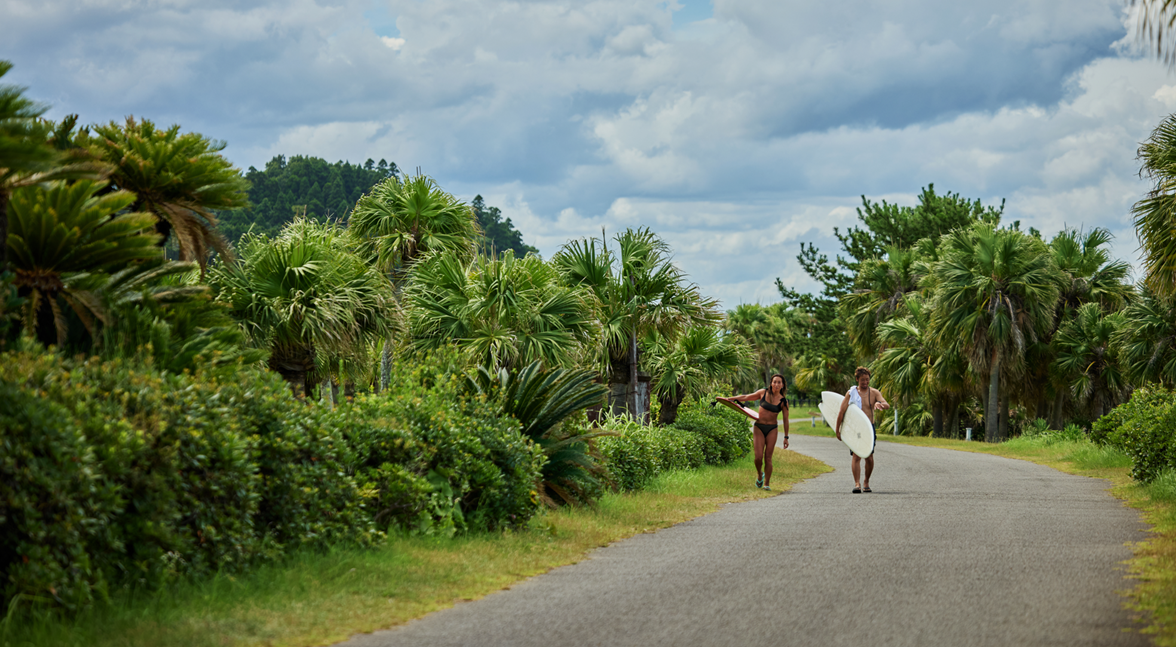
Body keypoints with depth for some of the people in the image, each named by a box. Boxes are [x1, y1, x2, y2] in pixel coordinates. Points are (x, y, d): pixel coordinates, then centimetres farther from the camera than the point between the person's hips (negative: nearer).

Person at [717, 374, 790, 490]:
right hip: (759, 428, 1)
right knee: (758, 457, -8)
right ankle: (759, 475, 21)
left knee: (768, 457, -4)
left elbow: (786, 419, 5)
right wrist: (730, 398, 13)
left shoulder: (783, 401, -2)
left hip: (772, 429, -1)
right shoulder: (763, 393, 1)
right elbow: (746, 397, 13)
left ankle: (767, 483, 7)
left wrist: (786, 437, 5)